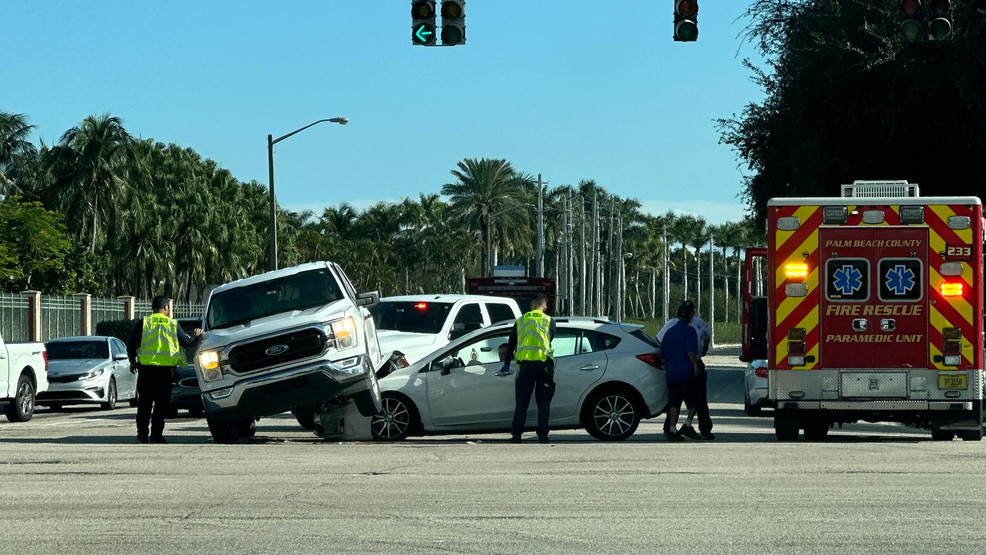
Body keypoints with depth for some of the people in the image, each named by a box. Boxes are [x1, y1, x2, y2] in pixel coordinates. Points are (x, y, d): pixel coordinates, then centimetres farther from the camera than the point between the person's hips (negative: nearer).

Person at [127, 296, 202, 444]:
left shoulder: (143, 323, 5)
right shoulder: (173, 325, 4)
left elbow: (131, 343, 2)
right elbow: (188, 343, 11)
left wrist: (132, 361, 15)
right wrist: (198, 336, 31)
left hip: (145, 367, 1)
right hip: (166, 369, -1)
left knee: (144, 402, 10)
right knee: (161, 403, 3)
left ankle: (142, 434, 9)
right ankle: (156, 434, -1)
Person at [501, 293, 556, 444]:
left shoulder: (520, 321, 11)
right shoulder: (549, 321, 6)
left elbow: (511, 344, 17)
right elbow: (549, 342, 13)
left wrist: (506, 364, 28)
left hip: (525, 364, 1)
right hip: (543, 363, -1)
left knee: (521, 403, 6)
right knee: (543, 403, 4)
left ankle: (516, 435, 1)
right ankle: (542, 435, 0)